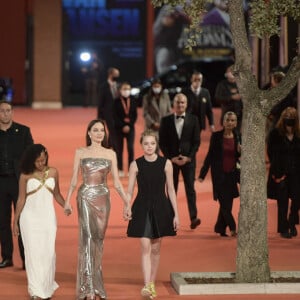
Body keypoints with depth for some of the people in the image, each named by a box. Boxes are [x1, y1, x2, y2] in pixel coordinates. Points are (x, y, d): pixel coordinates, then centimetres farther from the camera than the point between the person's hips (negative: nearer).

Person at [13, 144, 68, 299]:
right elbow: (21, 199, 1)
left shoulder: (53, 172, 4)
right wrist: (15, 221, 2)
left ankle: (47, 287, 15)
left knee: (48, 251, 1)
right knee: (33, 252, -2)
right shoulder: (25, 176, -4)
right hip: (30, 217, -2)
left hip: (48, 217, 2)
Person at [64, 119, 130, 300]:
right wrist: (68, 201, -4)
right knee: (87, 238, -11)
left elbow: (116, 181, 7)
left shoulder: (111, 154, 8)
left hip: (103, 198, 2)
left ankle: (95, 282, 21)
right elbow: (74, 179, 4)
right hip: (85, 197, -2)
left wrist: (127, 201, 1)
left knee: (99, 239, 7)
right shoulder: (80, 152, 5)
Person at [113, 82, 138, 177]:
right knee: (119, 149, 2)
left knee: (131, 148, -4)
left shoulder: (133, 101, 4)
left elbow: (135, 115, 3)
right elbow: (115, 116, -6)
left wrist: (129, 125, -10)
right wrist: (123, 126, -13)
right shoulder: (117, 102, -2)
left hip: (130, 128, 1)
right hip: (119, 128, -1)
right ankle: (120, 170, 9)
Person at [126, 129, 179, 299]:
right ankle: (146, 286, -14)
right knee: (145, 247, -10)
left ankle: (152, 284, 21)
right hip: (142, 208, -1)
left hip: (160, 208, 1)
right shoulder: (136, 165, -2)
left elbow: (170, 190, 2)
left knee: (156, 248, 9)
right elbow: (130, 191, -1)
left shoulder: (166, 163, -1)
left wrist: (176, 214, 0)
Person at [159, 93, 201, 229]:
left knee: (190, 188, -7)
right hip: (171, 160, 1)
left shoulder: (193, 120, 4)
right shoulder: (166, 120, 4)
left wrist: (188, 157, -9)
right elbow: (162, 142, 2)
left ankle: (193, 218, -10)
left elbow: (196, 141, 2)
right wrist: (171, 158, -8)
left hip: (188, 160, -1)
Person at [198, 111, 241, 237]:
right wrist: (202, 174, -3)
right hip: (219, 174, -3)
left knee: (227, 204, 7)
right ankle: (232, 228, -2)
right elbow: (210, 155, -1)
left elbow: (240, 157, 12)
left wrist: (240, 151, -12)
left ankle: (220, 229, 19)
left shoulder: (238, 137, 4)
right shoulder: (216, 136, -4)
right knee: (225, 203, -7)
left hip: (232, 175, 3)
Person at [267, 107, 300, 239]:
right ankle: (283, 229, 13)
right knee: (282, 202, 2)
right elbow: (271, 153, -2)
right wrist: (278, 172, -7)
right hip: (280, 173, -2)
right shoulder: (275, 134, -4)